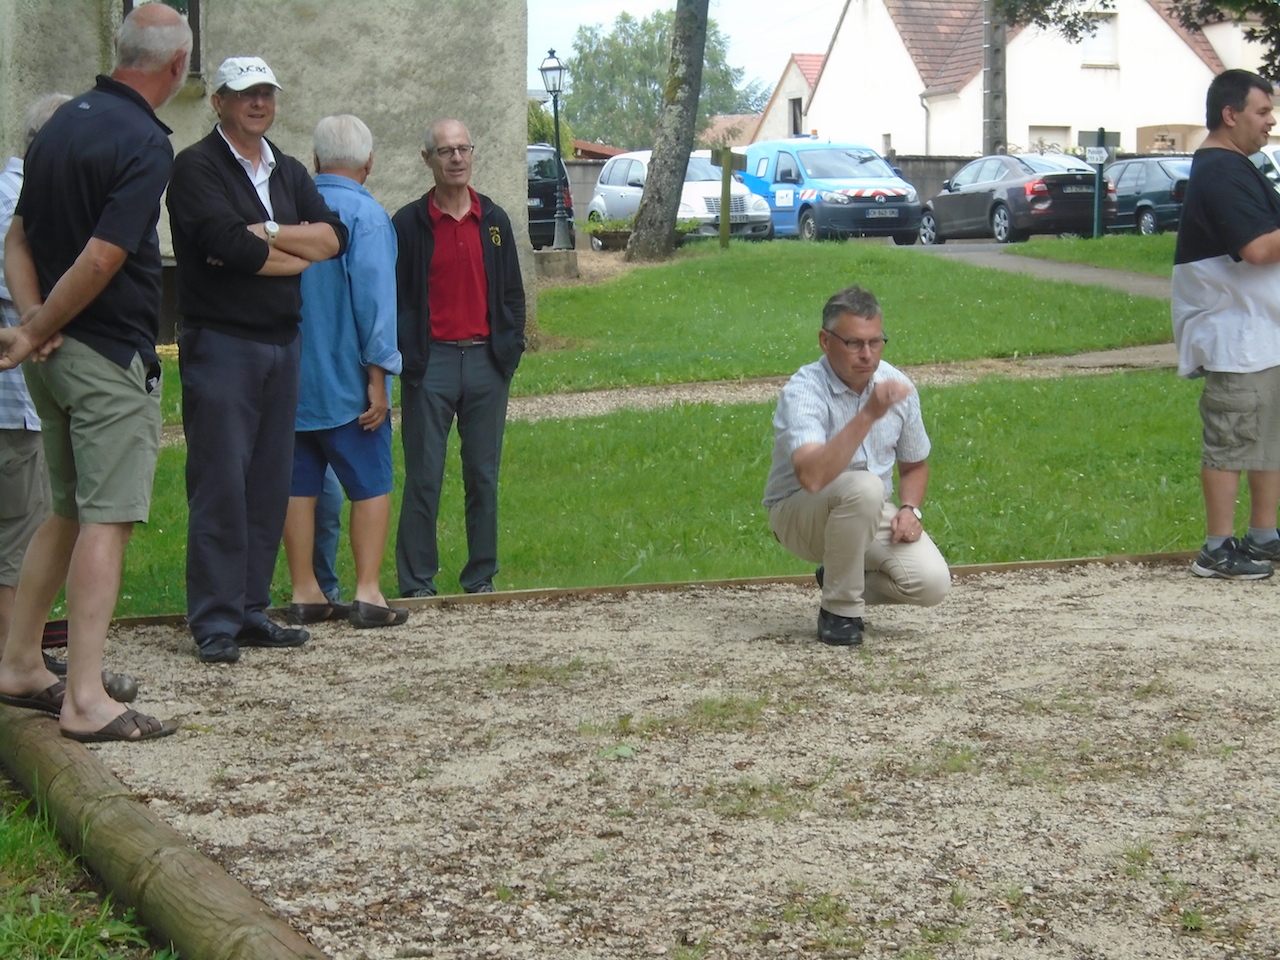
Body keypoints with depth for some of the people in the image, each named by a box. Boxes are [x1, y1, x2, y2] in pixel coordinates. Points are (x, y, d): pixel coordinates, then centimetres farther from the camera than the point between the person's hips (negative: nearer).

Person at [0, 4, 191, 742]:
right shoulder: (144, 144, -15)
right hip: (111, 356, -9)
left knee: (69, 512, 19)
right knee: (107, 520, -9)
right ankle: (85, 700, -12)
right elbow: (102, 261, -22)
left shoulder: (64, 122, 11)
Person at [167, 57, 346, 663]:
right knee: (220, 486, -7)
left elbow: (334, 236, 3)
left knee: (270, 485, 7)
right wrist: (299, 253, -3)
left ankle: (251, 610, 14)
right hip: (220, 343, -7)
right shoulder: (197, 167, -5)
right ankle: (214, 622, -3)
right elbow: (229, 245, -19)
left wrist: (265, 235, -11)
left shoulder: (289, 174, 17)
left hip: (282, 344, 7)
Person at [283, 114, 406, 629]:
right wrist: (377, 373, -13)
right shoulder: (365, 214, -11)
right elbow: (373, 296, -16)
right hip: (345, 377, -5)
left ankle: (304, 594, 11)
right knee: (371, 485, 1)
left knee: (299, 484, 8)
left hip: (289, 376, 5)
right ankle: (367, 594, -2)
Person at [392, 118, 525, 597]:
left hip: (486, 362, 3)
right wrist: (407, 356, -8)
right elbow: (395, 297, 0)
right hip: (431, 364, -3)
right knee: (423, 479, -2)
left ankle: (481, 576, 16)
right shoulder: (408, 223, 0)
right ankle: (417, 583, 4)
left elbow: (512, 293, 14)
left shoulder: (494, 220, 10)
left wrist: (510, 350, 4)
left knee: (484, 476, 7)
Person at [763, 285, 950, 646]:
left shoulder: (897, 385, -5)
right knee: (863, 487, -37)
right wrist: (869, 415, -45)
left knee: (932, 583, -19)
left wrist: (909, 509, -8)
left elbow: (915, 465, 12)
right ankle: (840, 610, -17)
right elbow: (812, 477, -42)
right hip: (800, 514, -5)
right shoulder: (803, 392, -24)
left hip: (872, 516, 5)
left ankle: (840, 578, 11)